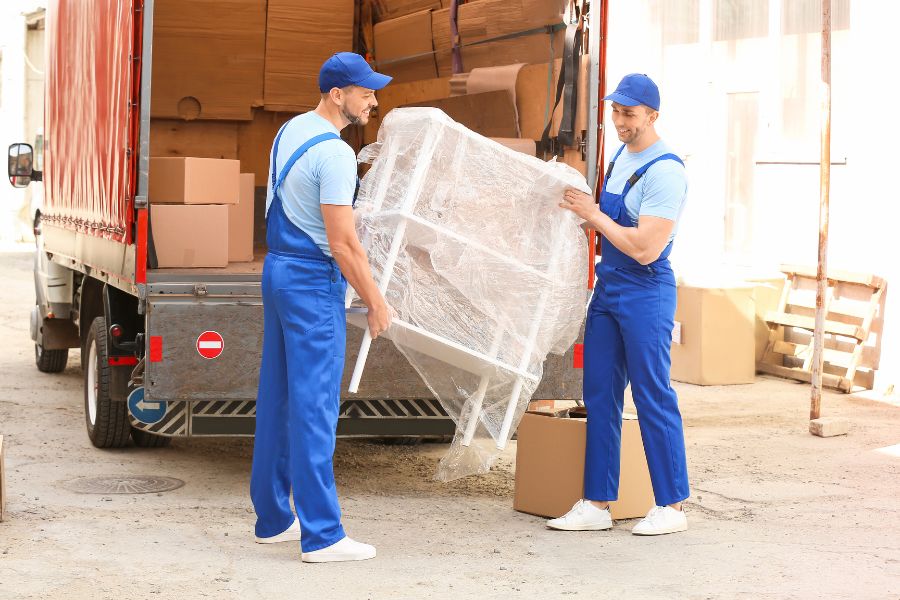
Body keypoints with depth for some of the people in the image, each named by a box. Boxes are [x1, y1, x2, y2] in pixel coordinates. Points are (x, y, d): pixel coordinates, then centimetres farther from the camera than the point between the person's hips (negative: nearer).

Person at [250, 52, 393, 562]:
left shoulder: (290, 132, 10)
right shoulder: (334, 154, -19)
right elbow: (342, 243, -20)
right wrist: (376, 303, -11)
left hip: (279, 268, 10)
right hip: (313, 281, -10)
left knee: (278, 399, 14)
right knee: (314, 405, -8)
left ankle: (273, 517, 22)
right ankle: (322, 535, -6)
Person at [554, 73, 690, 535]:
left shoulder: (664, 172, -17)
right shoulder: (621, 156, 12)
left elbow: (644, 249, -23)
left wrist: (594, 215, -15)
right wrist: (589, 221, 9)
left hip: (645, 293, -9)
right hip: (607, 288, 9)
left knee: (653, 398, -3)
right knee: (599, 396, 8)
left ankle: (672, 506, 6)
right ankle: (597, 504, 13)